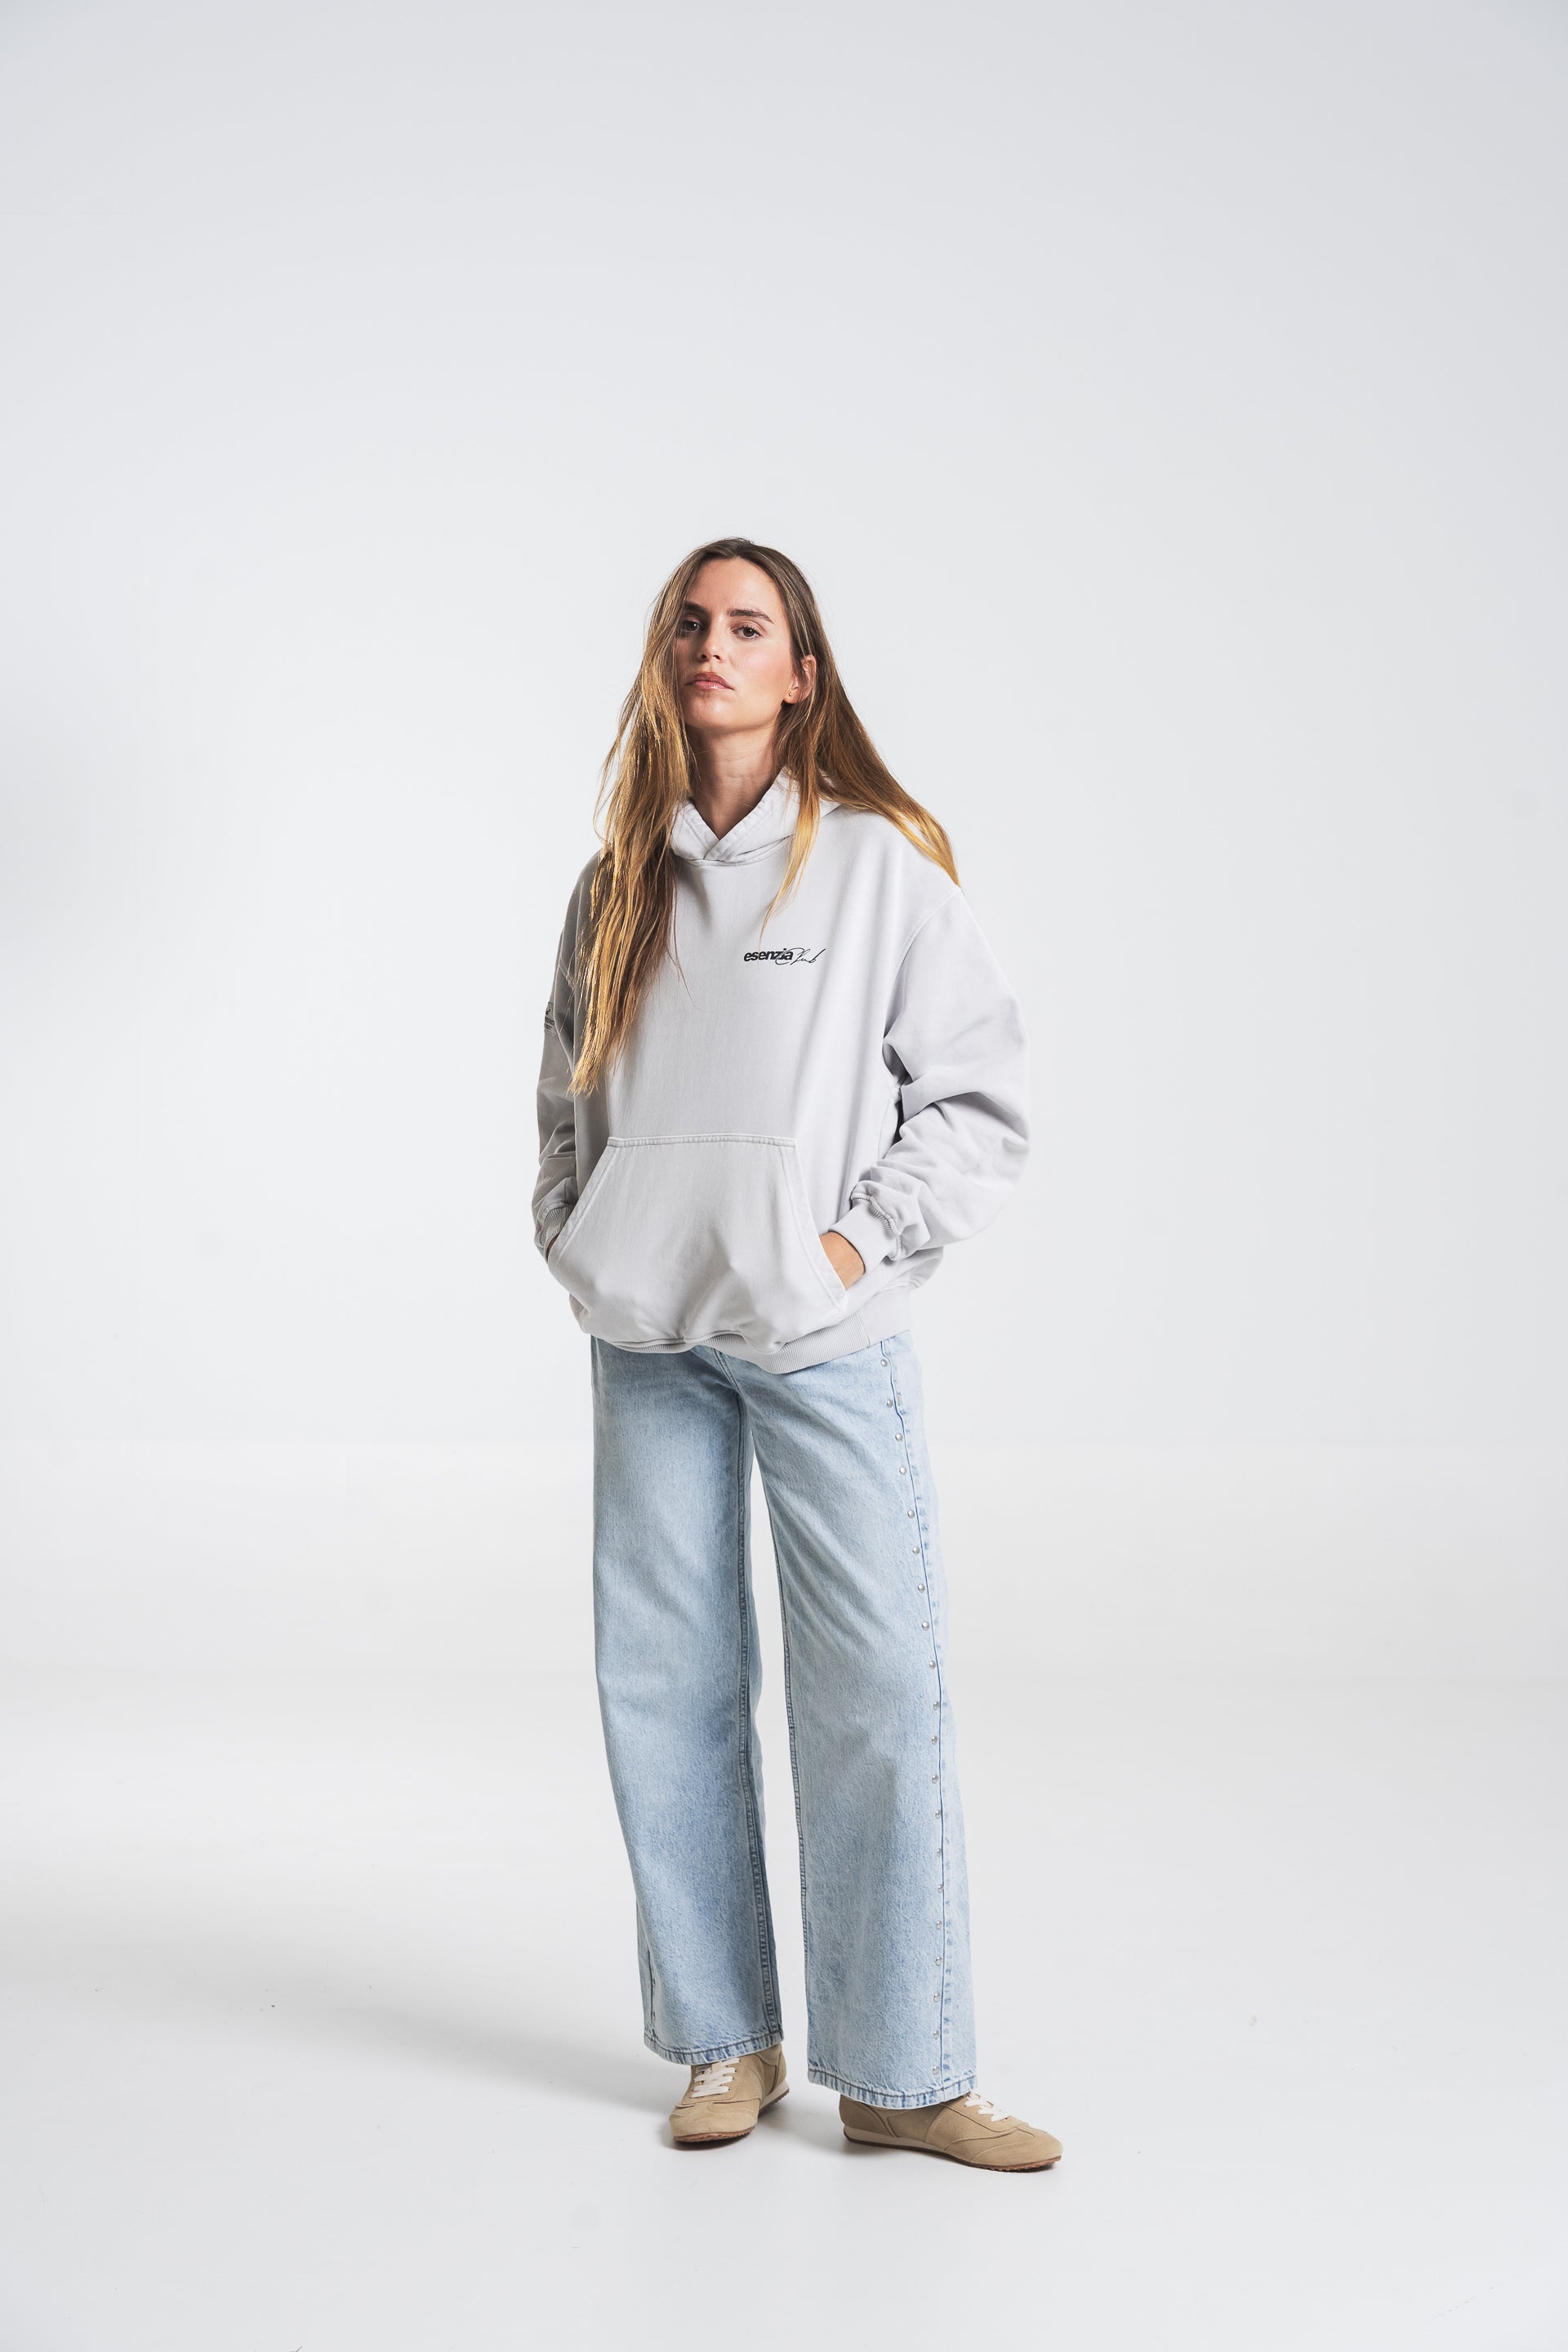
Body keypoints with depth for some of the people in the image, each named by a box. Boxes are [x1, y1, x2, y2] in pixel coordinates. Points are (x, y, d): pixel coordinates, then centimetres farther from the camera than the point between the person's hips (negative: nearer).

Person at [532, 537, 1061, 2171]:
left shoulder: (877, 863, 1)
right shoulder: (617, 887, 12)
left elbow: (983, 1095, 0)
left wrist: (864, 1238, -8)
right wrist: (576, 1240, 7)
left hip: (824, 1343, -4)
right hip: (648, 1346, 4)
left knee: (876, 1695, -5)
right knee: (665, 1686, 7)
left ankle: (900, 2075, 7)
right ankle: (723, 2042, 21)